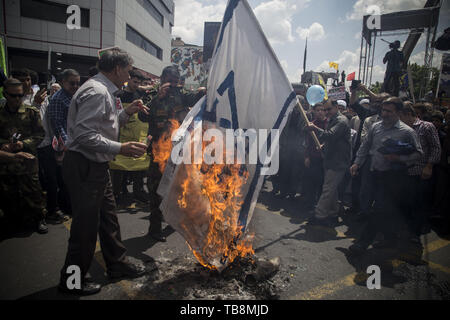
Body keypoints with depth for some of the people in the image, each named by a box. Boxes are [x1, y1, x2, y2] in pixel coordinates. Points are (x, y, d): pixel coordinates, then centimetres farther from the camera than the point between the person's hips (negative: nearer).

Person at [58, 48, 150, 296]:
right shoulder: (96, 92, -19)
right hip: (84, 167, -11)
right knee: (86, 225, 2)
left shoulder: (105, 92, 14)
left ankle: (117, 264, 36)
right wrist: (121, 148, -29)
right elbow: (85, 135, -27)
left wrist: (127, 112, 11)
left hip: (96, 166, 11)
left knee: (108, 217, 19)